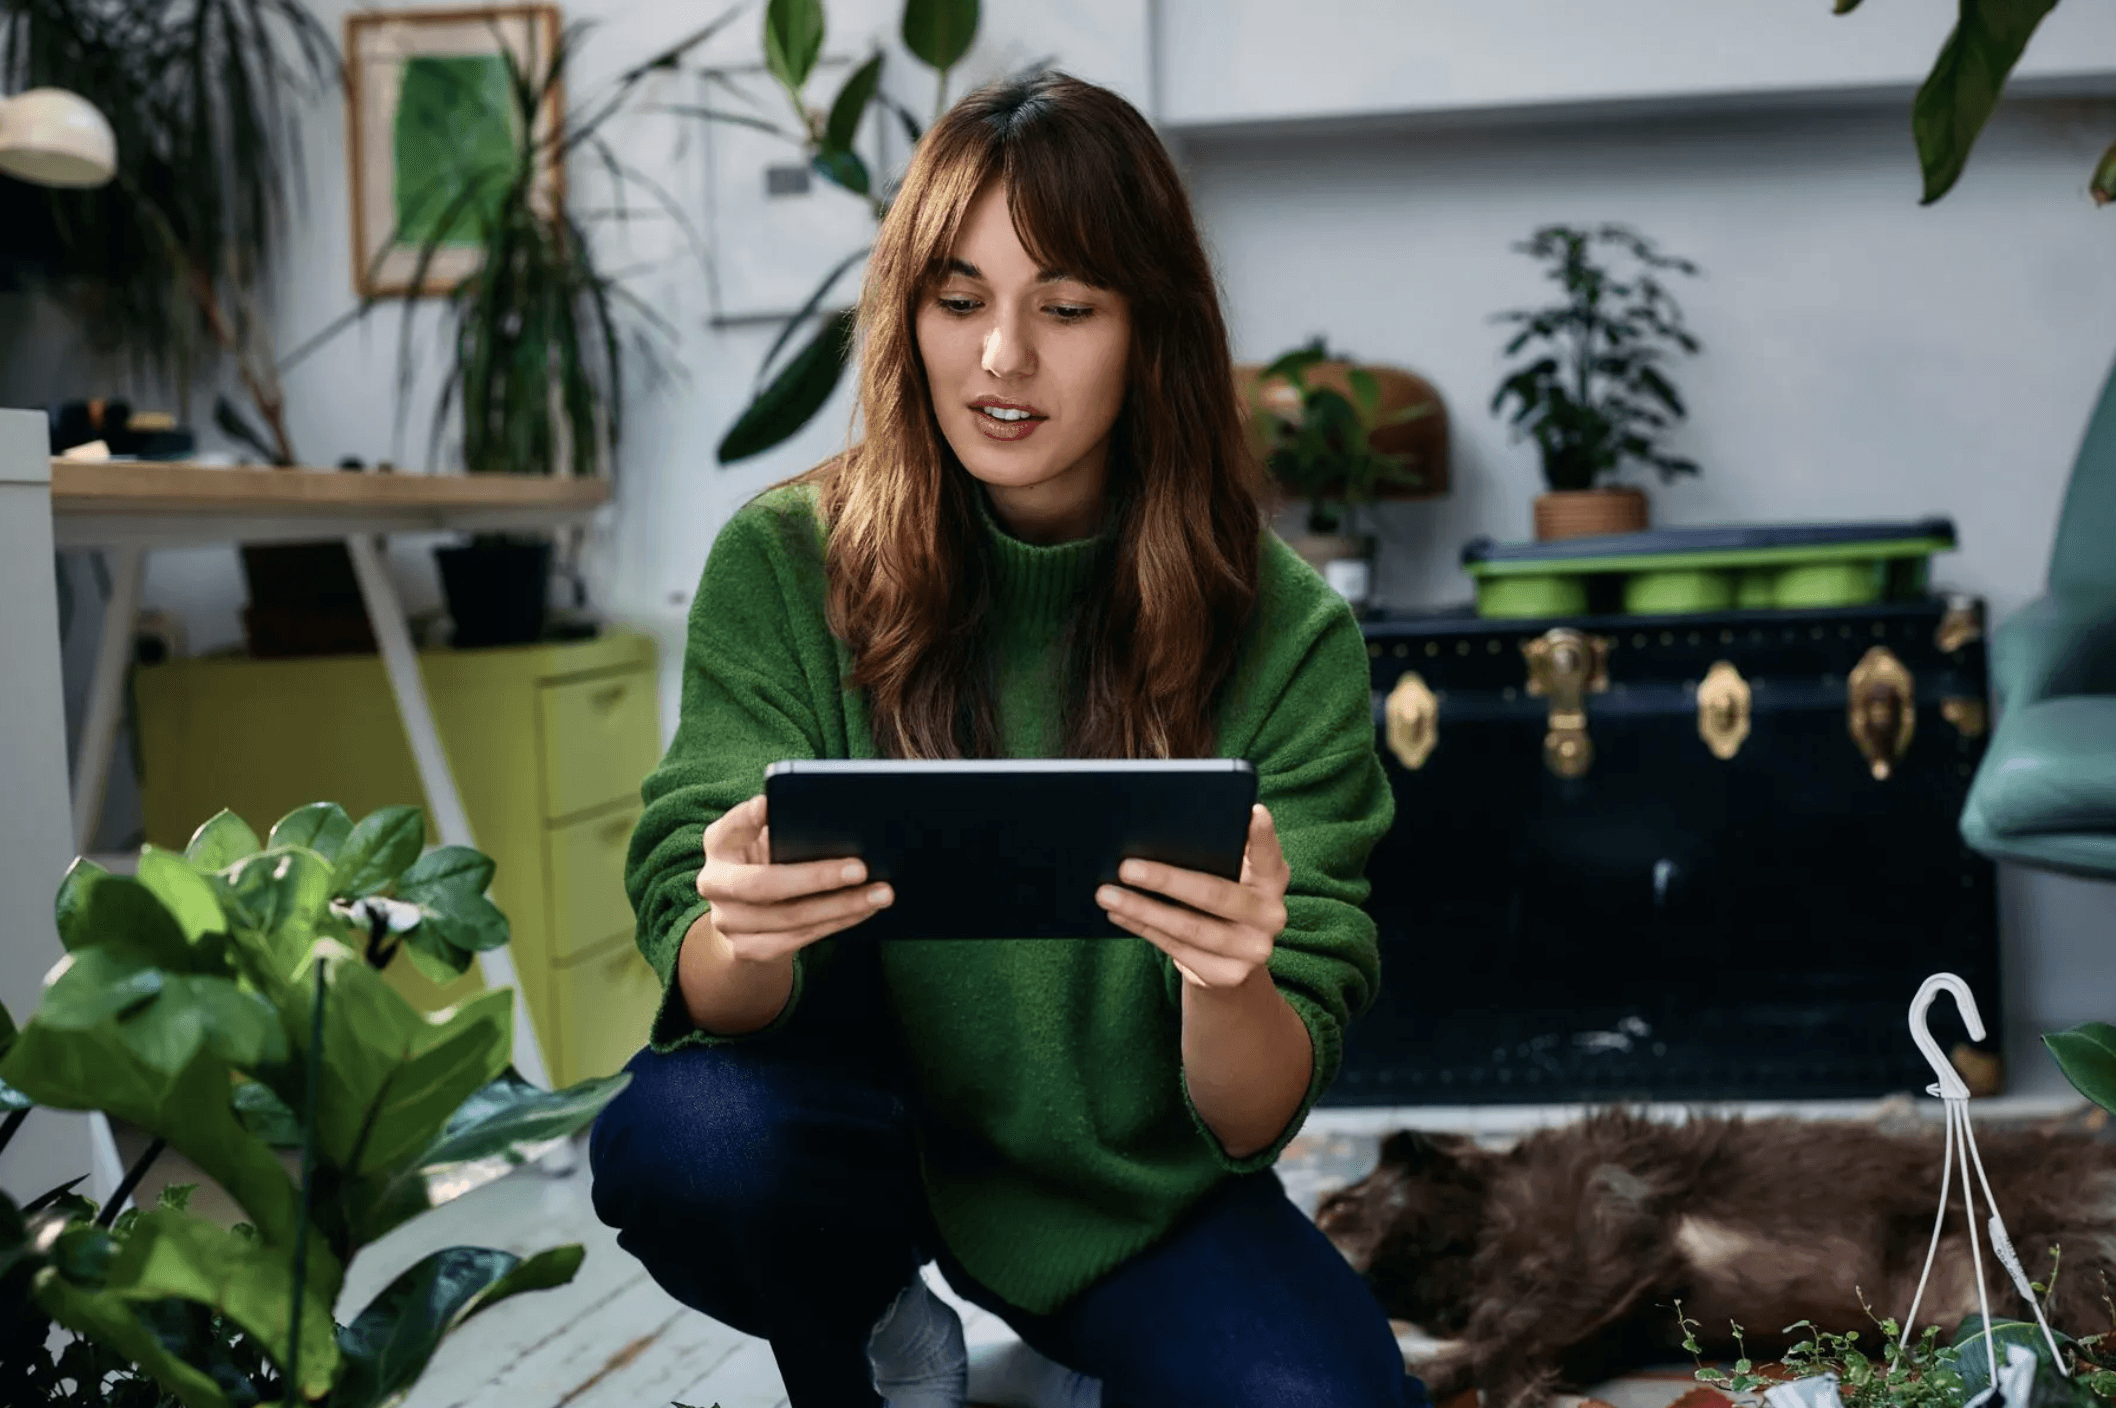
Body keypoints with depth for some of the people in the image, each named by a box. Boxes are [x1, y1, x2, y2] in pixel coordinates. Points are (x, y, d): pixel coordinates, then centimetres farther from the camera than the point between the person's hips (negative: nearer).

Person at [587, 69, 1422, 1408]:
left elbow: (1254, 1121, -16)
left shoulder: (1286, 634, -13)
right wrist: (742, 939, -40)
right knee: (683, 1134, -32)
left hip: (1140, 1183, 0)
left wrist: (1228, 981, -39)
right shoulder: (783, 565, -12)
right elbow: (714, 995, -16)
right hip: (866, 1113, 1)